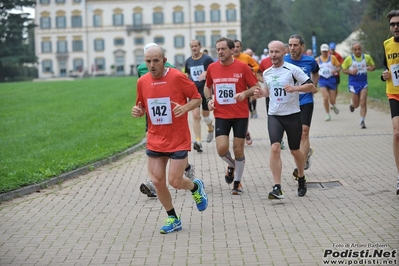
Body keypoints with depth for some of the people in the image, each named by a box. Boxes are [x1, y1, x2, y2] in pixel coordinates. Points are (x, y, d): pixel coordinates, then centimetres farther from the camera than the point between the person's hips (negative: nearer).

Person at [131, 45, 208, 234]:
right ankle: (172, 219, 21)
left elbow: (197, 98, -3)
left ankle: (196, 187, 30)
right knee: (157, 181, 2)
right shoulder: (142, 82, 2)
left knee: (175, 182, -6)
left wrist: (185, 108, -23)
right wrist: (138, 112, -7)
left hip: (178, 140, -4)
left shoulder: (177, 77, -11)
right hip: (155, 141, 4)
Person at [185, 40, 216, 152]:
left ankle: (210, 128, 46)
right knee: (195, 116, -10)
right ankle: (198, 141, -11)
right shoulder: (188, 61, 6)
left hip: (206, 91, -2)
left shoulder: (207, 59, -6)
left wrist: (206, 73, -23)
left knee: (205, 115, 11)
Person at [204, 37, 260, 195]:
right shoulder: (212, 68, 3)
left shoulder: (242, 67, -6)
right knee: (221, 149, -11)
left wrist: (245, 93, -21)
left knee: (238, 150, 2)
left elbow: (256, 87, -1)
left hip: (240, 115, -2)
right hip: (221, 115, 2)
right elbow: (208, 86, 20)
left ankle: (237, 182, 22)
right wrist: (209, 100, 2)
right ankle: (231, 166, 25)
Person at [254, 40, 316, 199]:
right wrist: (261, 93, 4)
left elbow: (311, 87, -9)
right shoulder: (266, 73, 8)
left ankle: (301, 179, 38)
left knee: (295, 150, 10)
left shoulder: (293, 70, -7)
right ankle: (277, 188, -16)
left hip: (292, 115, -3)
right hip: (274, 115, 3)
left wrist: (295, 88, -24)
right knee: (275, 148, -16)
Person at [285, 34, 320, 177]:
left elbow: (315, 74, 19)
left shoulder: (310, 61, -4)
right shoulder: (284, 61, -6)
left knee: (304, 132, -12)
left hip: (306, 101, -2)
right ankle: (307, 151, 42)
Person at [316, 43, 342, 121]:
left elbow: (339, 67, 2)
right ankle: (327, 114, 1)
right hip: (322, 79, 0)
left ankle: (334, 106, 39)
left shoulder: (332, 58, 1)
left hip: (331, 79, 0)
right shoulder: (317, 60, 4)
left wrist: (335, 70, -18)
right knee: (325, 97, -15)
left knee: (332, 99, 1)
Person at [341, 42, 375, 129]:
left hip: (364, 83, 1)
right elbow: (343, 70, 2)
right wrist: (350, 71, -18)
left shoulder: (367, 57, 0)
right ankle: (352, 104, 41)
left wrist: (371, 68, -11)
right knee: (356, 104, 4)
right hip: (353, 83, -1)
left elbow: (373, 65, 13)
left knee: (363, 102, -8)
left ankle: (362, 121, -1)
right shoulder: (349, 59, -6)